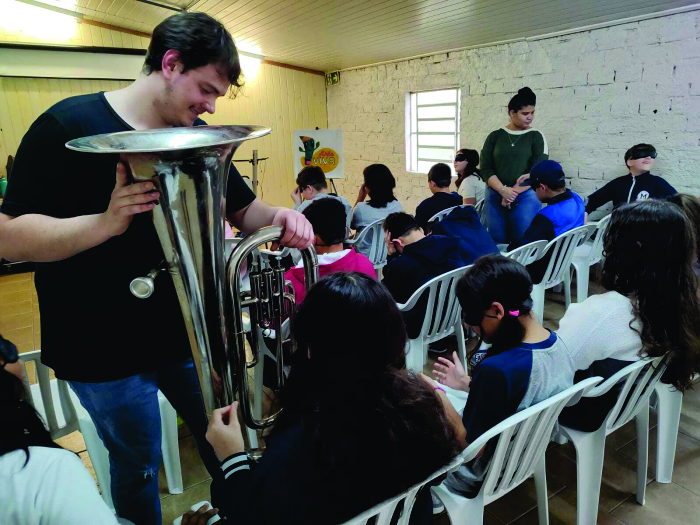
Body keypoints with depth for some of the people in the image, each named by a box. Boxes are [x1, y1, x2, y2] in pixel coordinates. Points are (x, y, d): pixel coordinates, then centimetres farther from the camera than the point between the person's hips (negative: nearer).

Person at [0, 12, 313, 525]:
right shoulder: (68, 126, -13)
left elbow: (244, 210, 10)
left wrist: (279, 217, -13)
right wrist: (106, 222, -32)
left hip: (189, 337, 5)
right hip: (105, 354, -5)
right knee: (138, 467, 13)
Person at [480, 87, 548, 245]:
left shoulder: (536, 137, 4)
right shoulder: (495, 136, 8)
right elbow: (486, 169, 1)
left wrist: (514, 192, -12)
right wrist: (503, 190, -13)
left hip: (526, 197, -1)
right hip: (495, 196, 2)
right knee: (497, 243, 5)